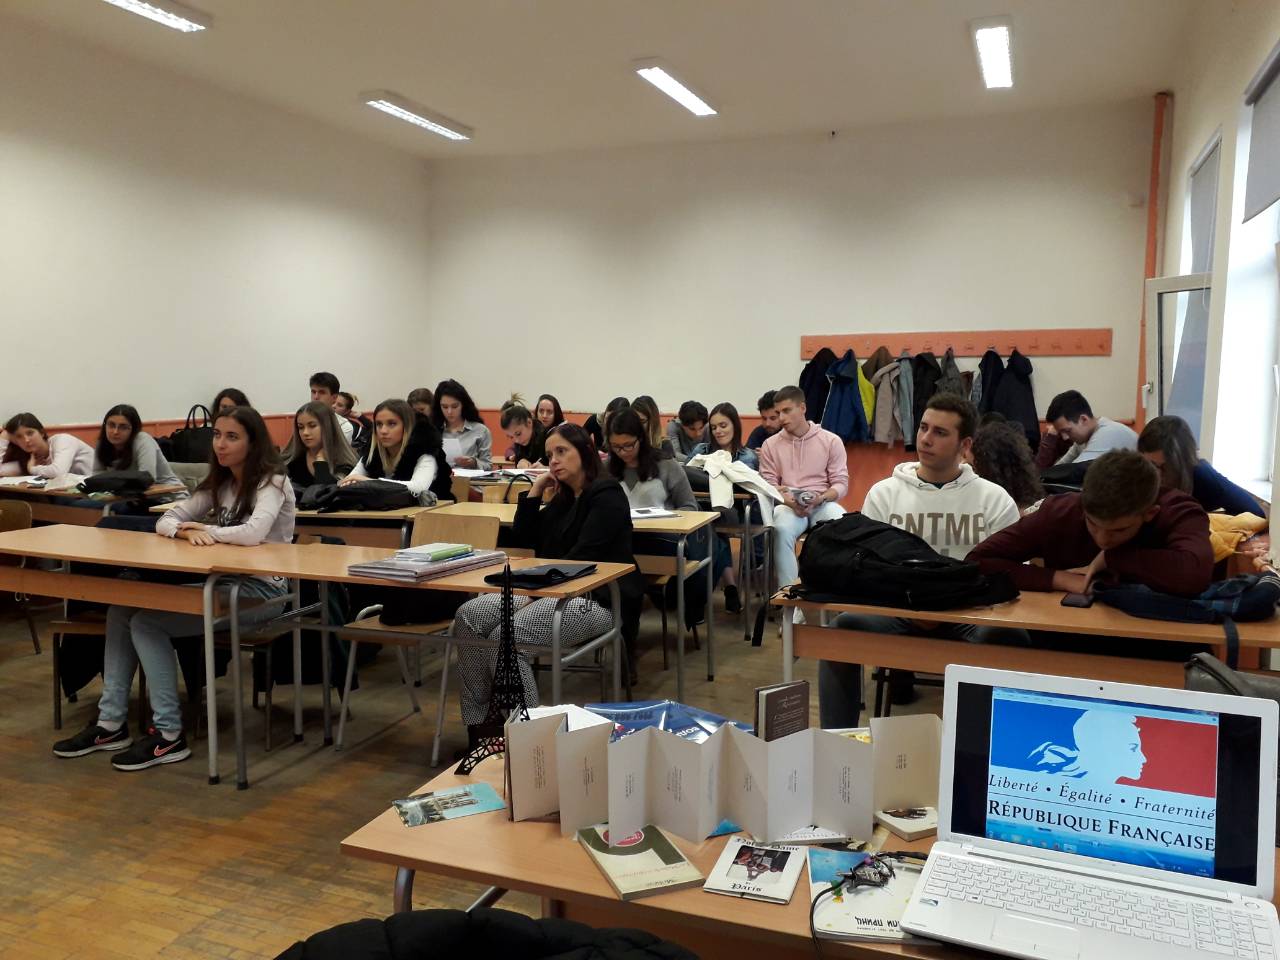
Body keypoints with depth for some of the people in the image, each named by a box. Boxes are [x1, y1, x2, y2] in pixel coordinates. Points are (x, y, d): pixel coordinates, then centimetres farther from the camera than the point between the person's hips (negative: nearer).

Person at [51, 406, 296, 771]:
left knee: (147, 623, -18)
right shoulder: (219, 484, 12)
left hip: (260, 589, -8)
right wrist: (188, 532, -15)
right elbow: (165, 521, 9)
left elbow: (253, 533, -30)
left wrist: (201, 528, -12)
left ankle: (169, 735, -11)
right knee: (121, 611, -3)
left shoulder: (271, 483, -11)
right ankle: (111, 723, 3)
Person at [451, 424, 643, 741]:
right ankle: (478, 723, -9)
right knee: (468, 616, -9)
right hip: (555, 591, 9)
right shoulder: (562, 499, 20)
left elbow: (582, 556, -16)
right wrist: (536, 489, 11)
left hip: (597, 599, -9)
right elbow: (521, 539, 17)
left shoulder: (606, 494, -6)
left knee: (505, 637, -28)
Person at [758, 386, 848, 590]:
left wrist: (821, 499, -19)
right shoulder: (770, 445, 8)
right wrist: (787, 500, -17)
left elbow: (841, 483, 2)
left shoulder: (831, 440, 5)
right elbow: (768, 484, 3)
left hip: (823, 504, 0)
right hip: (788, 505, 0)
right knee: (782, 529, -35)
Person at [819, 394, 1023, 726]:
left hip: (969, 616, 0)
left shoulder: (994, 499, 8)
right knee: (845, 626, -30)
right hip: (897, 611, 1)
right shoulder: (884, 493, 9)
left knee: (1009, 636, -34)